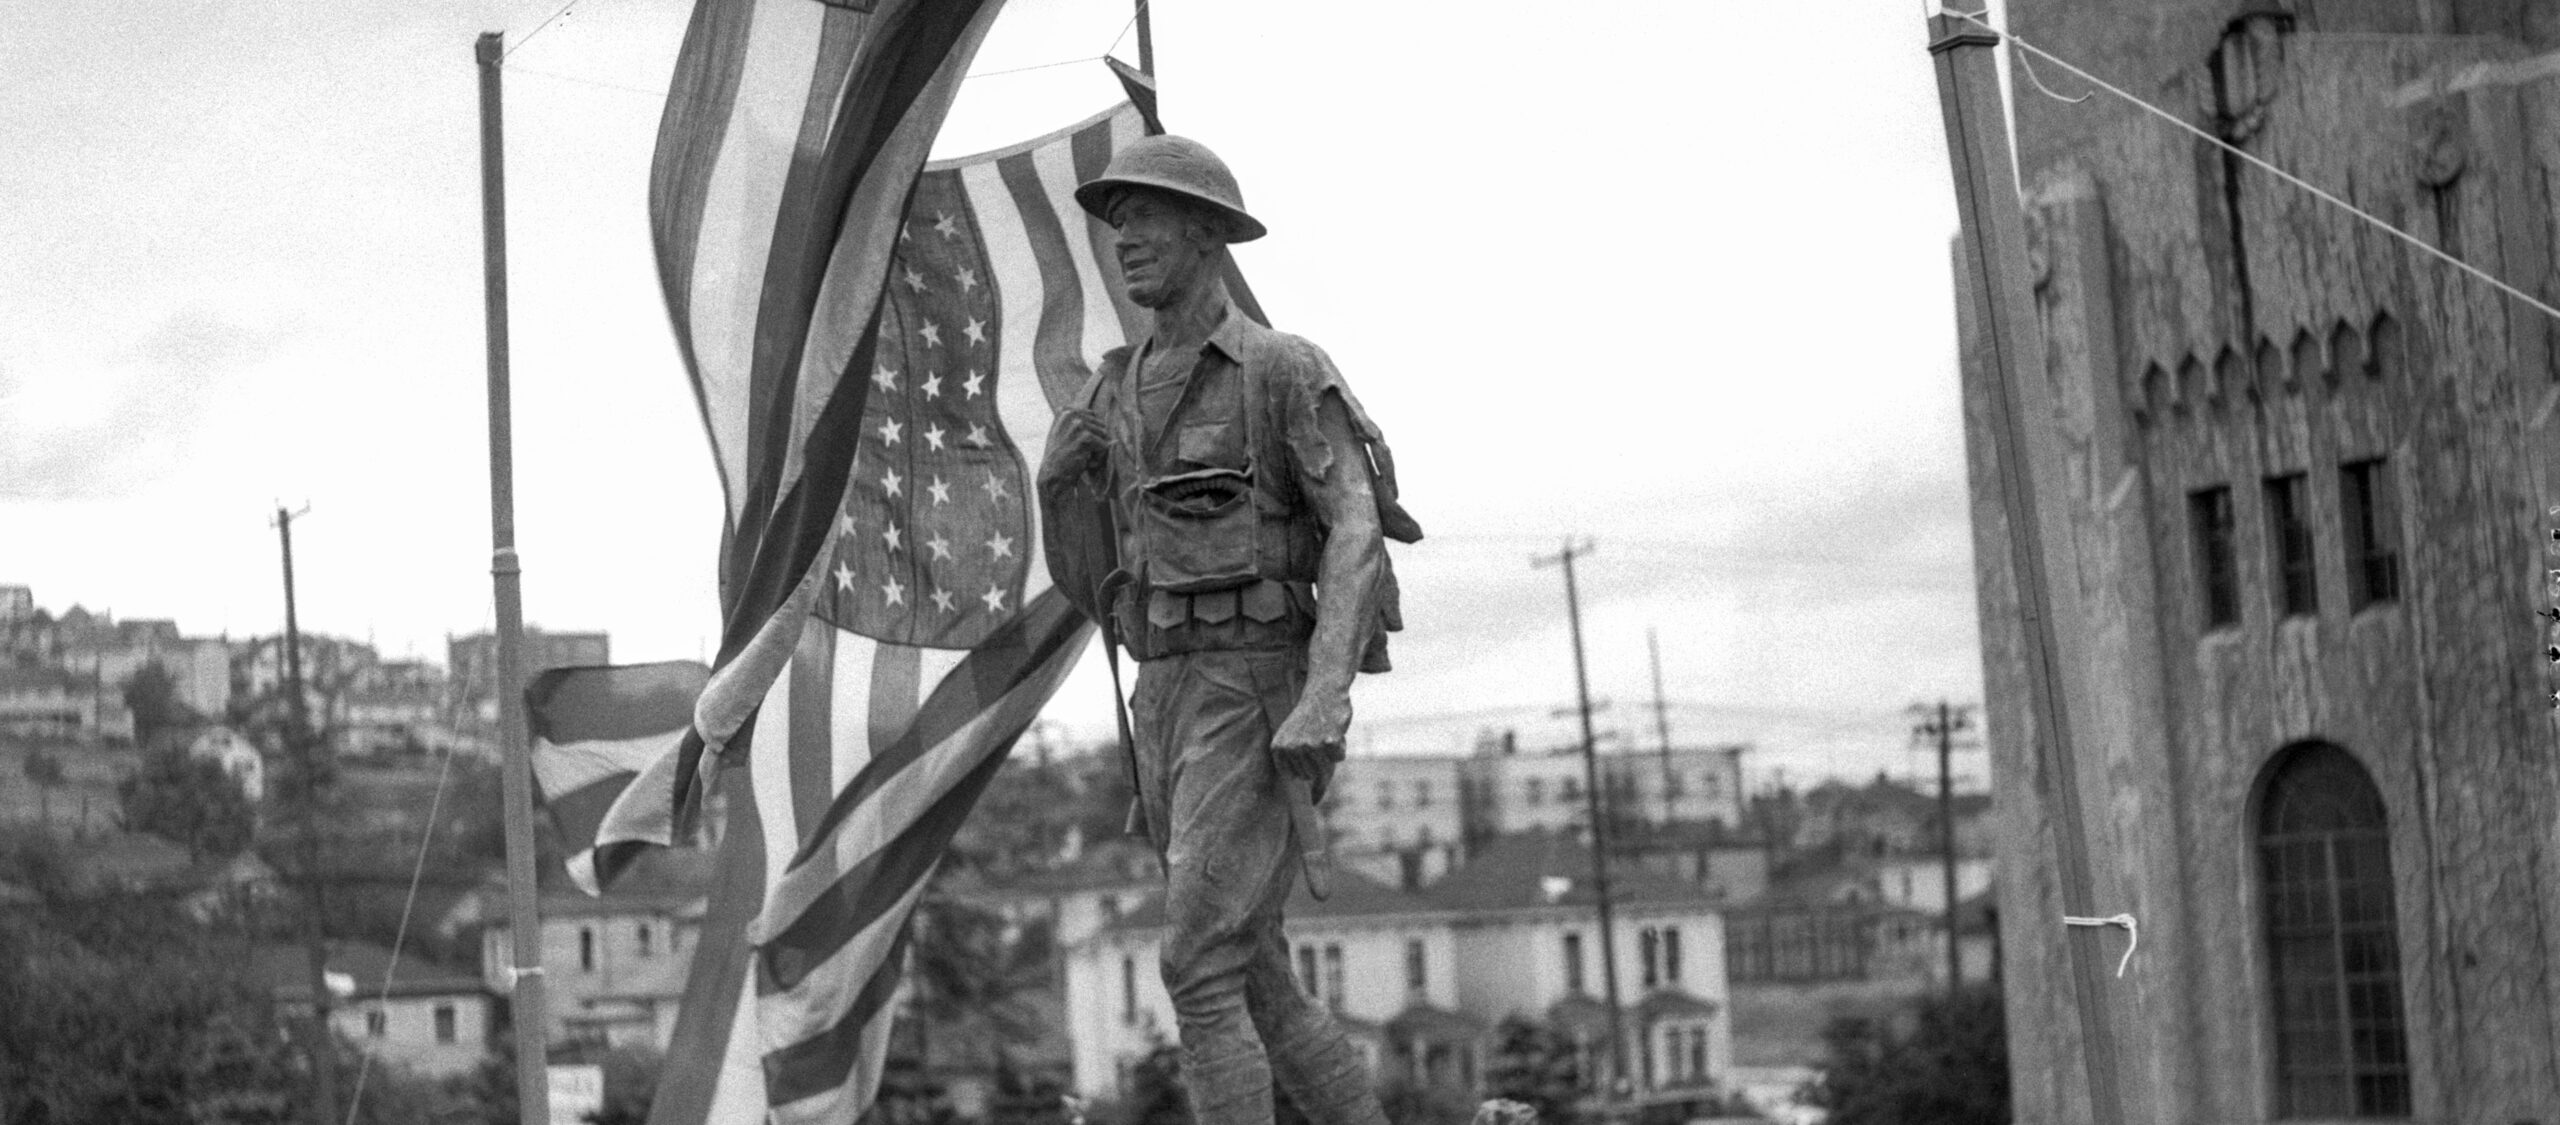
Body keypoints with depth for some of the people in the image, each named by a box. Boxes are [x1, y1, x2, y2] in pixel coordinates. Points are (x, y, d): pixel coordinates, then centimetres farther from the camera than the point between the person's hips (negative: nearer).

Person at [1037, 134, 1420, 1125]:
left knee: (1200, 971, -16)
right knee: (1252, 979, 9)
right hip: (1169, 706, 8)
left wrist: (1325, 699, -29)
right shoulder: (1122, 388, 15)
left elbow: (1359, 532, -17)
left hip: (1260, 701, -8)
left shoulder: (1286, 369, -7)